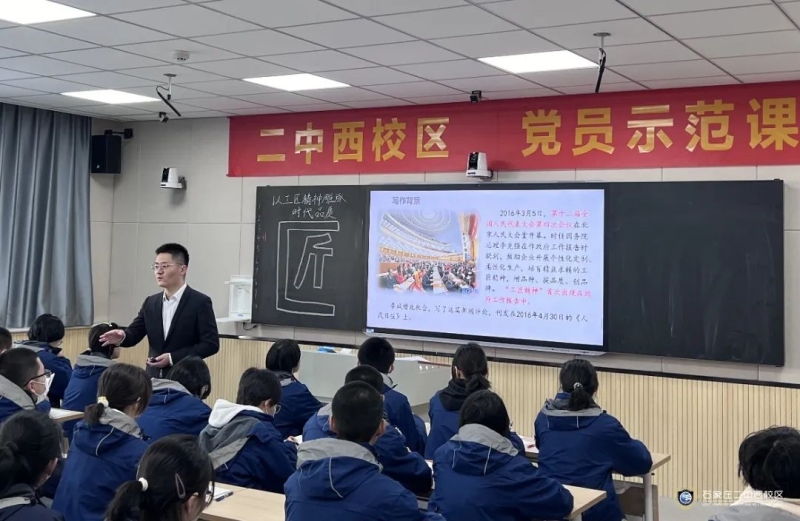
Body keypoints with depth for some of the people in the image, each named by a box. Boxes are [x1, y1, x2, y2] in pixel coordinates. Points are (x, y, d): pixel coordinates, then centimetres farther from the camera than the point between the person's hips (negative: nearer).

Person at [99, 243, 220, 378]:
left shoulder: (200, 302, -8)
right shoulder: (150, 303, 11)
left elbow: (211, 343, -12)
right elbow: (134, 333, 6)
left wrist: (173, 358, -18)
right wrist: (122, 336, -18)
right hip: (154, 379, 6)